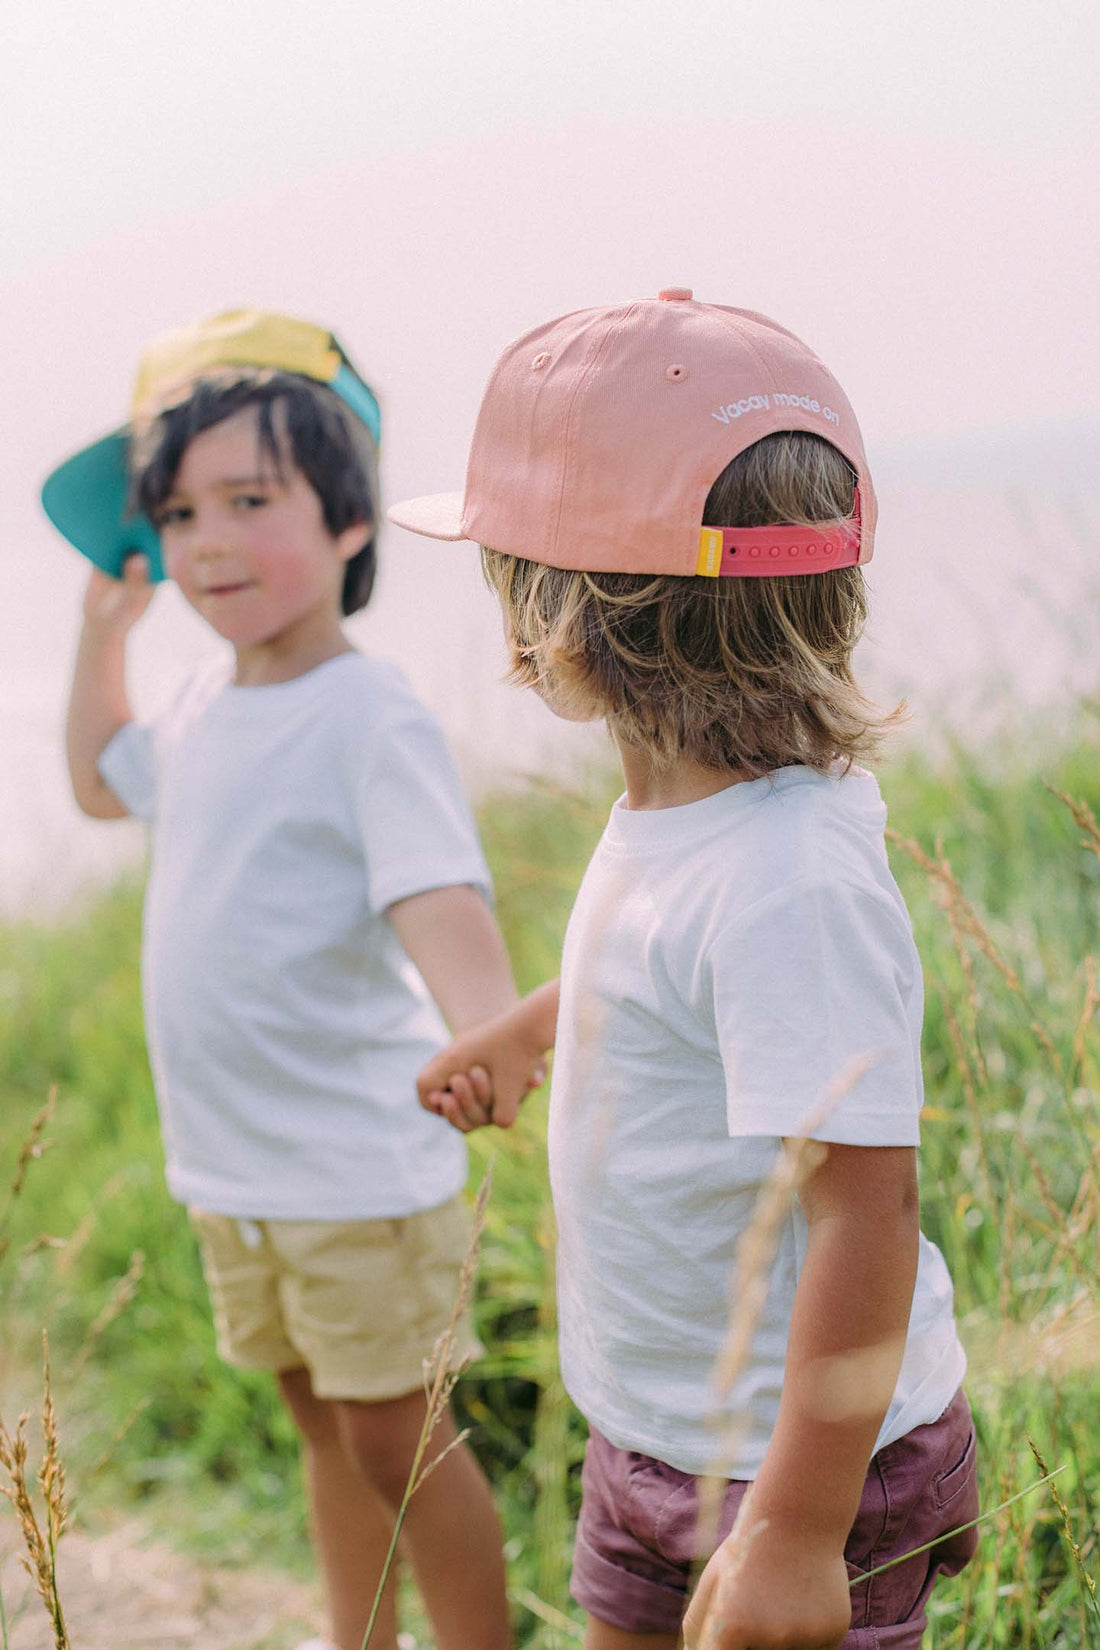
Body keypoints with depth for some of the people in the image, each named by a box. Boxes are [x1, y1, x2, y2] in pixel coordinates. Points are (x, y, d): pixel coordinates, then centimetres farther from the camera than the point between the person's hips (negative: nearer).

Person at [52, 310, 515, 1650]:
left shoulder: (370, 715, -20)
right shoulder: (211, 701, 5)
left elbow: (440, 907, -34)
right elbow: (102, 782, 28)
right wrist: (105, 617, 21)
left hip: (359, 1166, -8)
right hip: (226, 1157, 8)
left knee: (397, 1437, 4)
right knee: (322, 1424, 22)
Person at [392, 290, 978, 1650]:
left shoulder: (792, 883, -31)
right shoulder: (672, 813, -1)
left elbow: (866, 1212, -31)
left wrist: (798, 1530, -28)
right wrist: (512, 1039, 41)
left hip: (801, 1463, -9)